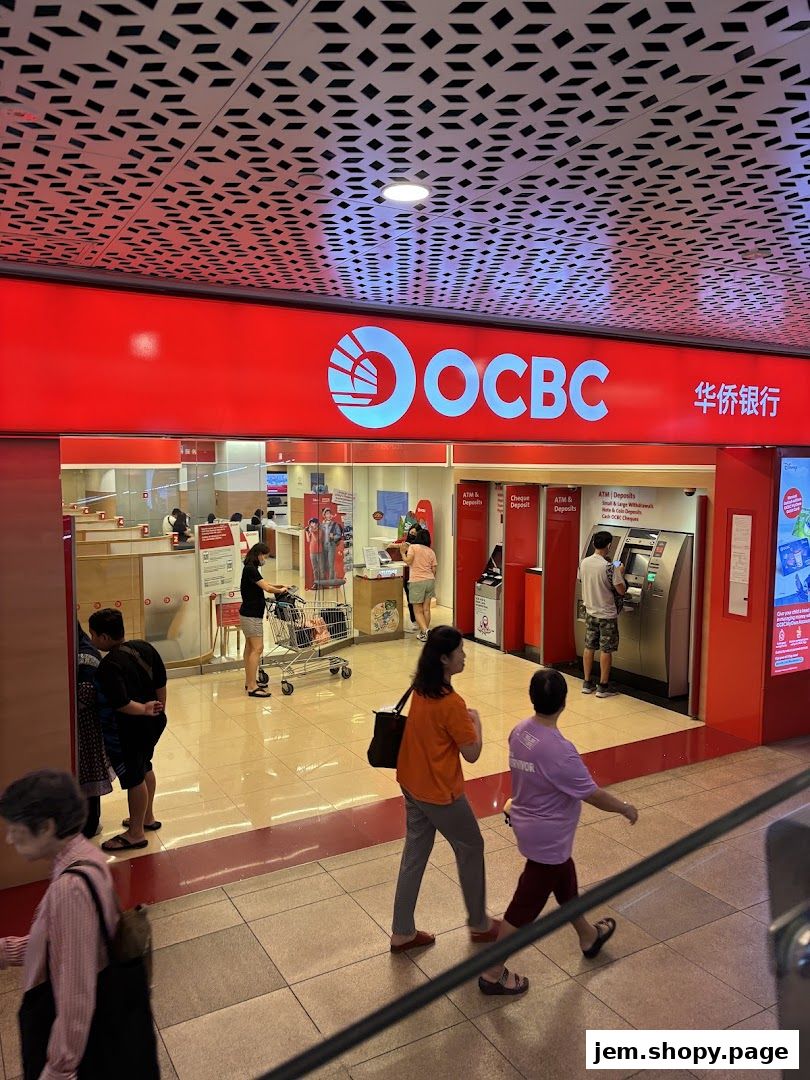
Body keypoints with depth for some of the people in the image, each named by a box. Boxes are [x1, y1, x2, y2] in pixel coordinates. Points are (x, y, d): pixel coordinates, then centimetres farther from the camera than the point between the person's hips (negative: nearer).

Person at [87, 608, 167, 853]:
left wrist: (144, 710, -13)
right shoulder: (144, 648, -3)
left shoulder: (109, 666, -25)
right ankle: (147, 818, 43)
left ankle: (136, 834, 23)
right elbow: (161, 682, 5)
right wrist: (159, 709, 14)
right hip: (153, 723, 8)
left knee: (133, 778, 7)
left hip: (129, 731, -8)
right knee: (145, 768, 25)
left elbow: (121, 703, -29)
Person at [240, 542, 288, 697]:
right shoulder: (250, 569, -18)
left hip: (250, 614, 10)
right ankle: (252, 688, -10)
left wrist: (280, 586, 12)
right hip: (251, 615, -10)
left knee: (250, 648, 14)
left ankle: (249, 682, 21)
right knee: (257, 648, -10)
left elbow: (263, 585, 25)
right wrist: (281, 590, -5)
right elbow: (267, 588, -23)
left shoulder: (250, 569, 12)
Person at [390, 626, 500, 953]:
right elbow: (472, 753, -18)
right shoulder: (450, 703, -27)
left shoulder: (420, 690, -2)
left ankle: (402, 932, 28)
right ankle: (479, 924, 34)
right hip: (440, 792, -7)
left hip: (412, 784, 8)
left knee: (415, 853, 17)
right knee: (471, 848, 15)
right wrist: (475, 720, -5)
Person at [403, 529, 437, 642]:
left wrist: (402, 553, 2)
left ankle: (425, 631, -16)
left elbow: (408, 561, -14)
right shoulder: (431, 551, 11)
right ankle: (423, 633, 14)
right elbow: (434, 570, 10)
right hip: (430, 580, 4)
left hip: (417, 581, -4)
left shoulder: (413, 547, -2)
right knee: (426, 609, 10)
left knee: (418, 610, 1)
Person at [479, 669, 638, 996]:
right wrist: (625, 808, -2)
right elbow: (593, 795, -20)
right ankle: (493, 973, 22)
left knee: (565, 880, 29)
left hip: (527, 822, 8)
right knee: (525, 906, 7)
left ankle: (589, 936, 53)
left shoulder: (519, 732, -9)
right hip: (547, 838, -8)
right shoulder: (559, 751, -32)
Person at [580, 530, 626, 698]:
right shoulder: (609, 567, -21)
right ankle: (603, 687, 10)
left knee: (589, 647, 12)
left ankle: (587, 683, 19)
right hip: (607, 614, -5)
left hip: (590, 612, 6)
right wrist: (620, 573, -1)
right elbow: (621, 590, -18)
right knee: (606, 650, 4)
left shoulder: (584, 563, -3)